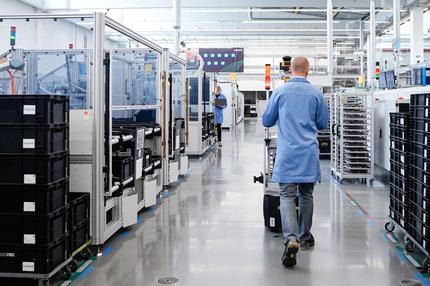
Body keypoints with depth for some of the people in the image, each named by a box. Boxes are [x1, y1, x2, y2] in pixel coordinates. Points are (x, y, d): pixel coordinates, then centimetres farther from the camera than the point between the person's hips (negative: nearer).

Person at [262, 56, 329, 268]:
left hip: (287, 154, -2)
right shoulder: (316, 94, 2)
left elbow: (267, 121, 8)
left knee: (287, 196, -3)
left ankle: (291, 239, -21)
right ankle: (304, 237, 26)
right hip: (309, 154, 2)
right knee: (306, 195, 14)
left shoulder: (280, 92, 0)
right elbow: (323, 124, 11)